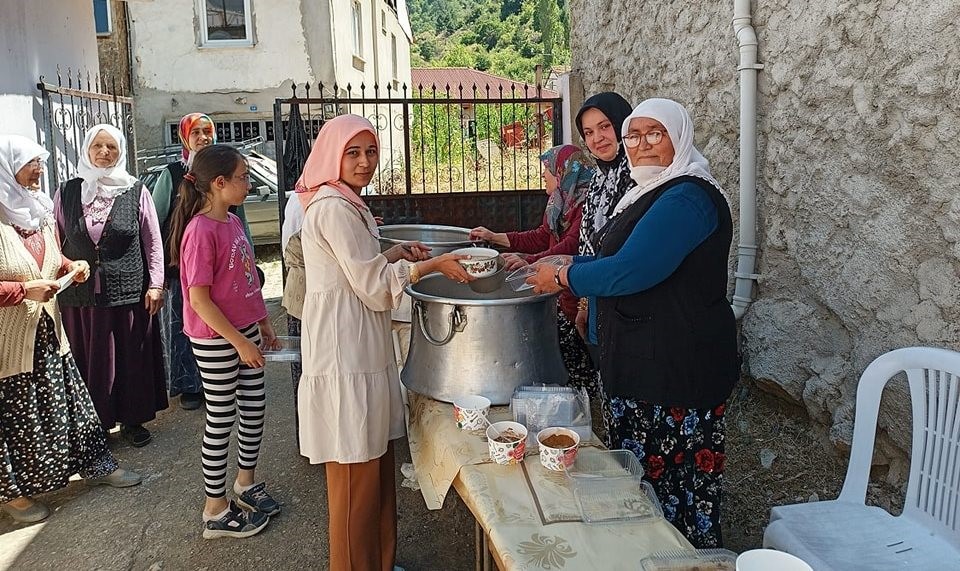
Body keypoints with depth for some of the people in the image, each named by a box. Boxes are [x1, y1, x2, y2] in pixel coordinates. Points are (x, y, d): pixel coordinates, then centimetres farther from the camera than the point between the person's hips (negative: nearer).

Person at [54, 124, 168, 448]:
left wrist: (155, 284, -4)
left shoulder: (136, 192, -1)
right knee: (89, 361, 7)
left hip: (129, 292, -1)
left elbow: (153, 242, 0)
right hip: (80, 295, 1)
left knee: (132, 358, 8)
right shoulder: (67, 193, 5)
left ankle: (132, 420, 24)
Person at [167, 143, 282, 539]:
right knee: (222, 420, 3)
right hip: (217, 341, -8)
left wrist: (263, 325, 18)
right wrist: (240, 343, -19)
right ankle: (215, 511, 19)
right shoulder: (200, 230, -20)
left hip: (245, 331, 8)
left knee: (255, 407, 16)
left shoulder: (233, 222, 6)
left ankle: (246, 481, 37)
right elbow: (199, 300, -21)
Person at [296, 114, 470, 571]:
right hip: (346, 357, -10)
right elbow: (373, 286, -17)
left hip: (360, 352, 10)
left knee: (376, 462, 18)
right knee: (356, 473, 3)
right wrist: (433, 264, -11)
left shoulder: (343, 204, 16)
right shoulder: (335, 208, -16)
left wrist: (394, 254, 9)